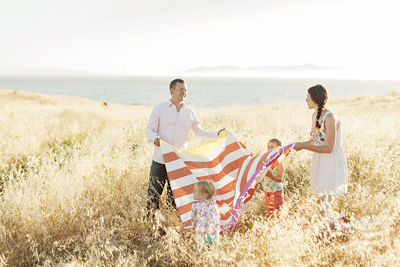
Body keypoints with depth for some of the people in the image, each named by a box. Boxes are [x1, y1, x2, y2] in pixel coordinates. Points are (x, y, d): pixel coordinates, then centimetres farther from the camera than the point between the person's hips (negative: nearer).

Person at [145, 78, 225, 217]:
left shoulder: (190, 112, 10)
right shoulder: (160, 108, 1)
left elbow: (200, 132, 16)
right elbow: (150, 129, 0)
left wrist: (216, 134, 3)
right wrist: (154, 138, -22)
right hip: (160, 159, -2)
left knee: (174, 195, 7)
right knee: (154, 192, 1)